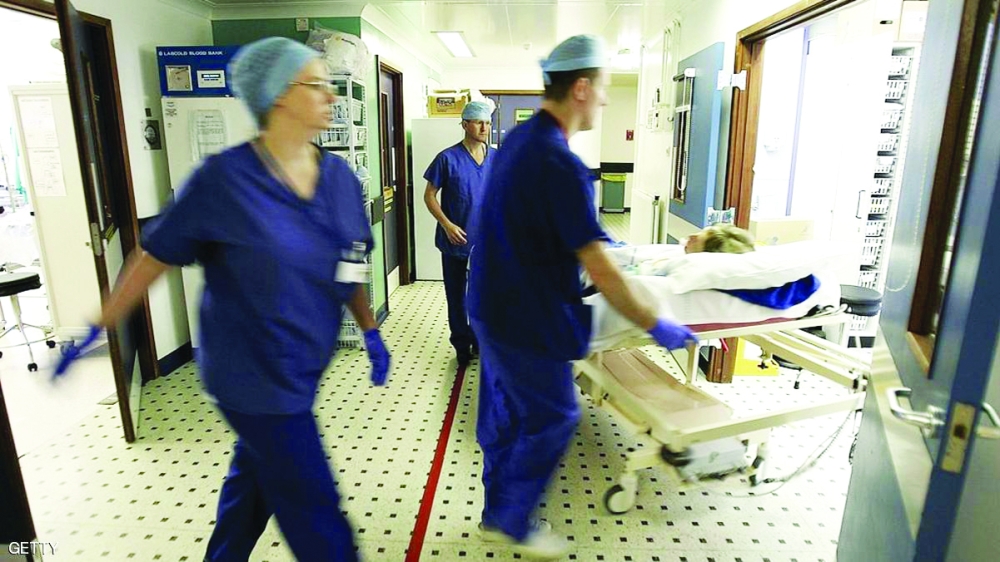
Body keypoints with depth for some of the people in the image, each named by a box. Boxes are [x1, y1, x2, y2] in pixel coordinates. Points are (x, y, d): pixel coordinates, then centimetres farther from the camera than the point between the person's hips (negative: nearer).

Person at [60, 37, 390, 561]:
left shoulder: (341, 177, -1)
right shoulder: (224, 178, -17)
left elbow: (347, 267, 8)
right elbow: (154, 254, -7)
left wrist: (370, 331, 6)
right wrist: (101, 329, -2)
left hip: (303, 367, 6)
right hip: (253, 374, -6)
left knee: (256, 475, 26)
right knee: (315, 511, 4)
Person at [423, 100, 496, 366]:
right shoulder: (448, 158, -9)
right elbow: (430, 195, -5)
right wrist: (447, 224, -17)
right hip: (456, 240, -2)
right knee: (457, 295, 11)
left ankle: (479, 339, 33)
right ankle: (462, 344, 28)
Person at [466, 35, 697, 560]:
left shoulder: (517, 139, 6)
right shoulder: (561, 164, -24)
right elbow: (599, 271, -23)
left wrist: (595, 239, 31)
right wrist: (655, 326, -12)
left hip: (492, 306, 9)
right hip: (525, 319, -9)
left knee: (504, 413, 20)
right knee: (553, 419, 9)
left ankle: (497, 512, 38)